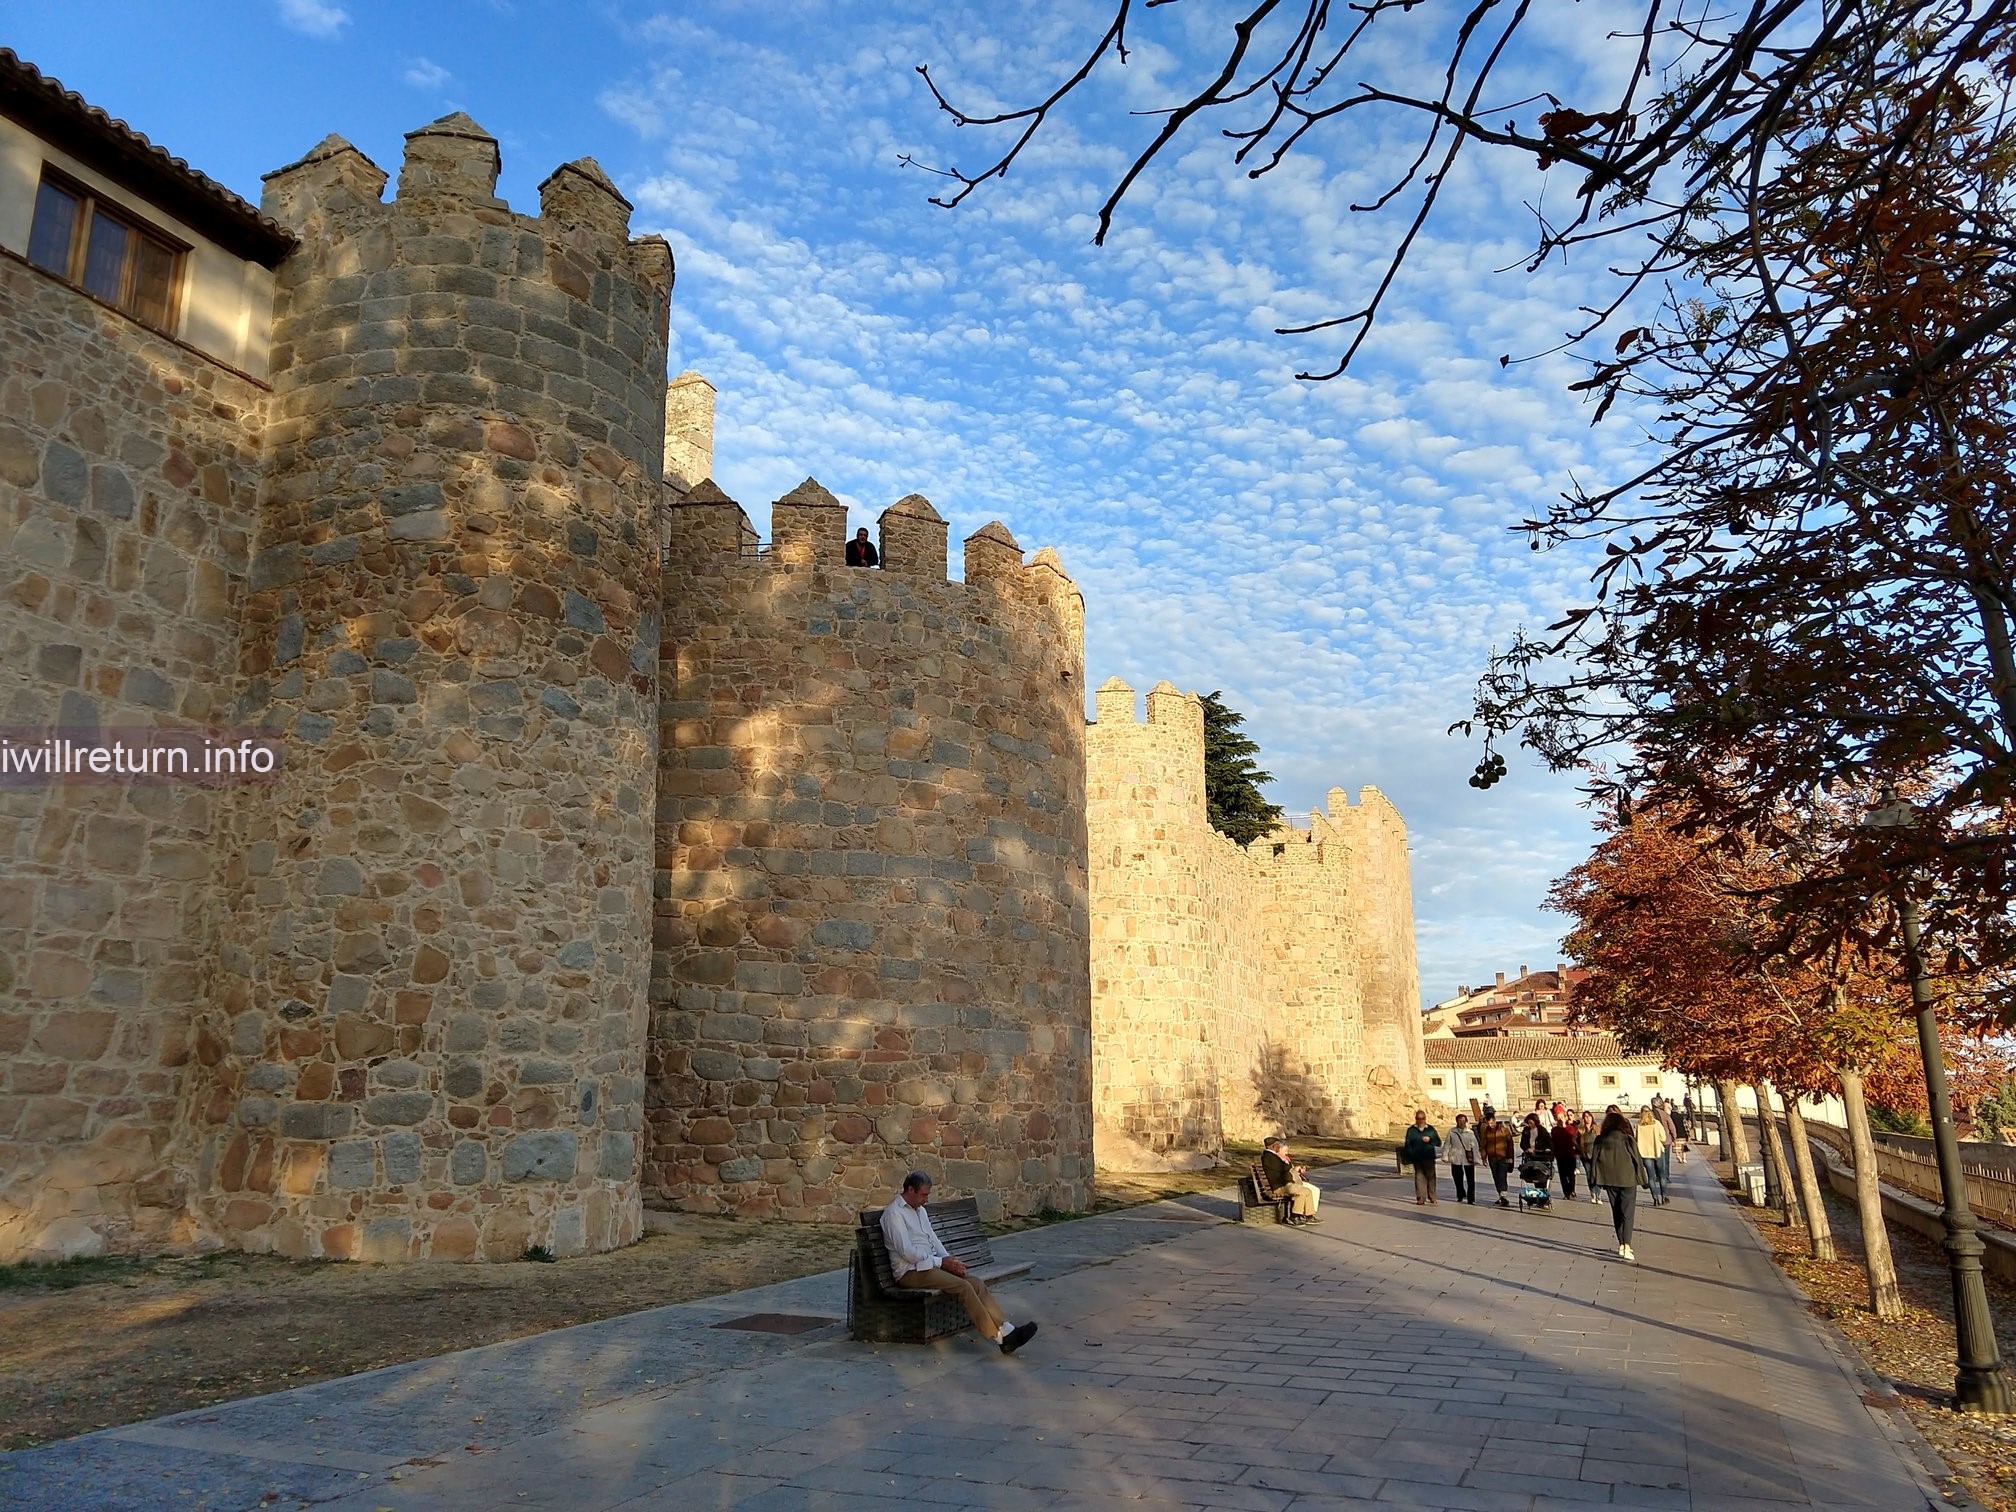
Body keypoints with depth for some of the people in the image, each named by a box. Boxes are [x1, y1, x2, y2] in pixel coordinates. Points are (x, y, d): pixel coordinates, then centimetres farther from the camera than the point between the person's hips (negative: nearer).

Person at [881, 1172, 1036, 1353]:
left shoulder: (920, 1210, 19)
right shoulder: (894, 1213, -11)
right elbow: (906, 1252, -18)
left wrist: (950, 1260, 1)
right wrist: (941, 1262, -14)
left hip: (930, 1264, 9)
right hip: (911, 1272, -9)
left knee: (976, 1283, -14)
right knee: (964, 1287, -26)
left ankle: (1006, 1330, -23)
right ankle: (998, 1336, -23)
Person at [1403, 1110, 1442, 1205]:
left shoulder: (1431, 1129, 7)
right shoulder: (1411, 1130, 4)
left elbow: (1439, 1142, 7)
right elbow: (1408, 1144, 4)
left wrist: (1430, 1139, -11)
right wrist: (1409, 1158, -4)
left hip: (1429, 1157, 1)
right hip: (1417, 1158, -1)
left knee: (1431, 1176, 5)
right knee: (1419, 1177, -1)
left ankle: (1432, 1197, 15)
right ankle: (1421, 1198, 1)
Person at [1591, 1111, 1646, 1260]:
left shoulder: (1600, 1140, -2)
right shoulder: (1628, 1139, -9)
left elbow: (1595, 1160, 2)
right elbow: (1637, 1160, -5)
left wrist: (1598, 1180, 10)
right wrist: (1641, 1178, 6)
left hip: (1610, 1181, 3)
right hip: (1627, 1180, -3)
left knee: (1616, 1213, 15)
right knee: (1627, 1214, 0)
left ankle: (1621, 1245, 19)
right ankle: (1626, 1248, -10)